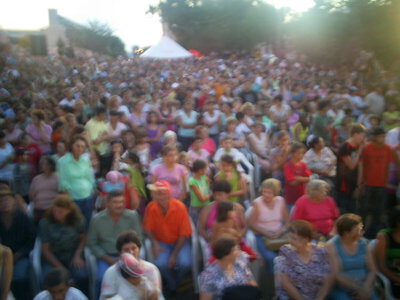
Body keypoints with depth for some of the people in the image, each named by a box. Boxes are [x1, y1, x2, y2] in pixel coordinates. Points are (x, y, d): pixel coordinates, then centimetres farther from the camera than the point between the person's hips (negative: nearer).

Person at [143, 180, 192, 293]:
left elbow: (184, 234, -12)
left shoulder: (180, 207, -19)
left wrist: (174, 255, -14)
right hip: (161, 242, 1)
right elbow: (148, 229, 0)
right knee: (161, 263, -27)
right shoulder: (151, 207, -13)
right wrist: (155, 243, -19)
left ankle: (176, 282, 12)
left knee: (185, 263, -26)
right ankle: (172, 285, 6)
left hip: (179, 241, -1)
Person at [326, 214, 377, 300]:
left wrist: (366, 288, -12)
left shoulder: (363, 243, 4)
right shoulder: (331, 246, -8)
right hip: (341, 291, -3)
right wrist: (359, 288, -14)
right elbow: (336, 275, -13)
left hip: (363, 291, 3)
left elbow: (372, 270, 4)